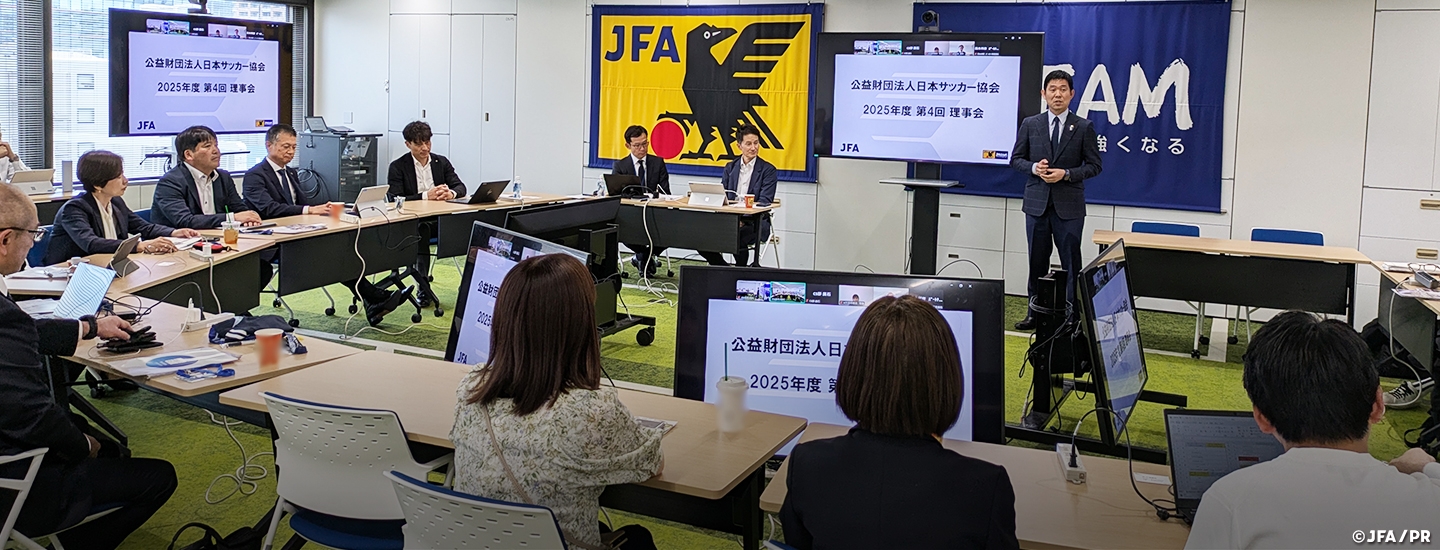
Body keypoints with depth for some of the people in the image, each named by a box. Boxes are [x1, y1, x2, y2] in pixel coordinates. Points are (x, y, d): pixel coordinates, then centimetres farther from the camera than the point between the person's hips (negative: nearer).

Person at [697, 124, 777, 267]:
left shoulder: (768, 170, 1)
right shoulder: (730, 168, 15)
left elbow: (764, 202, -8)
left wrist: (742, 220, -24)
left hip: (755, 223, -4)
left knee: (739, 236, -37)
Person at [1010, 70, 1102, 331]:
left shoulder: (1084, 127, 1)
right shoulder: (1030, 124, 6)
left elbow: (1094, 165, 1)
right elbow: (1016, 159, 9)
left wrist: (1066, 174, -14)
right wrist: (1034, 167, -11)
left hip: (1069, 205, -2)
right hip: (1037, 202, 2)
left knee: (1071, 262, 1)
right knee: (1037, 261, 9)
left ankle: (1072, 315, 7)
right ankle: (1035, 313, 18)